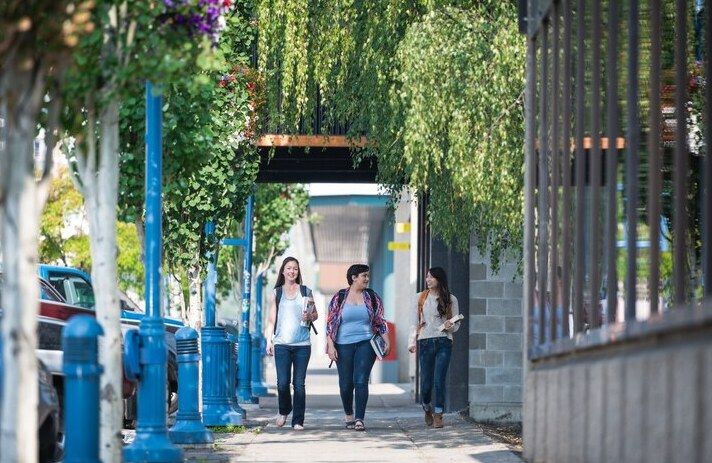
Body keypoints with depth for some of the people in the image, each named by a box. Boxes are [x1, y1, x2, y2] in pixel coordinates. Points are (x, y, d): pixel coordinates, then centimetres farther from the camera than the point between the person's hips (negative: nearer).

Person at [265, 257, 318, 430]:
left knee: (299, 383, -2)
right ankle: (284, 411, 18)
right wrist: (269, 340, 4)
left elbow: (315, 314, 16)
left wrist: (309, 316, -6)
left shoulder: (305, 291, 10)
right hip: (282, 344, 0)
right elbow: (272, 319, 12)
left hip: (302, 344, 0)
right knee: (282, 382, -8)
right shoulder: (277, 292, 10)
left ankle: (298, 421, 3)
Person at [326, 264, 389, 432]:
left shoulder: (371, 297, 7)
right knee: (346, 384, 3)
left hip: (366, 344, 0)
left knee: (361, 381, -11)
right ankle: (349, 416, 25)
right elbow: (330, 323, 2)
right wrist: (330, 345, -5)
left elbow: (380, 321, 11)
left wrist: (387, 342, 3)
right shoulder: (339, 298, 2)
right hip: (344, 346, 0)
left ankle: (359, 419, -11)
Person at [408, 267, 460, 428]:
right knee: (426, 382, 2)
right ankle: (427, 408, 30)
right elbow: (415, 321, 11)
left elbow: (456, 324, 9)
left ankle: (438, 415, -1)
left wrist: (451, 326, -13)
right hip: (425, 342, 1)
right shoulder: (421, 297, 8)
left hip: (444, 343, -1)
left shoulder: (450, 299, 5)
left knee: (439, 380, -9)